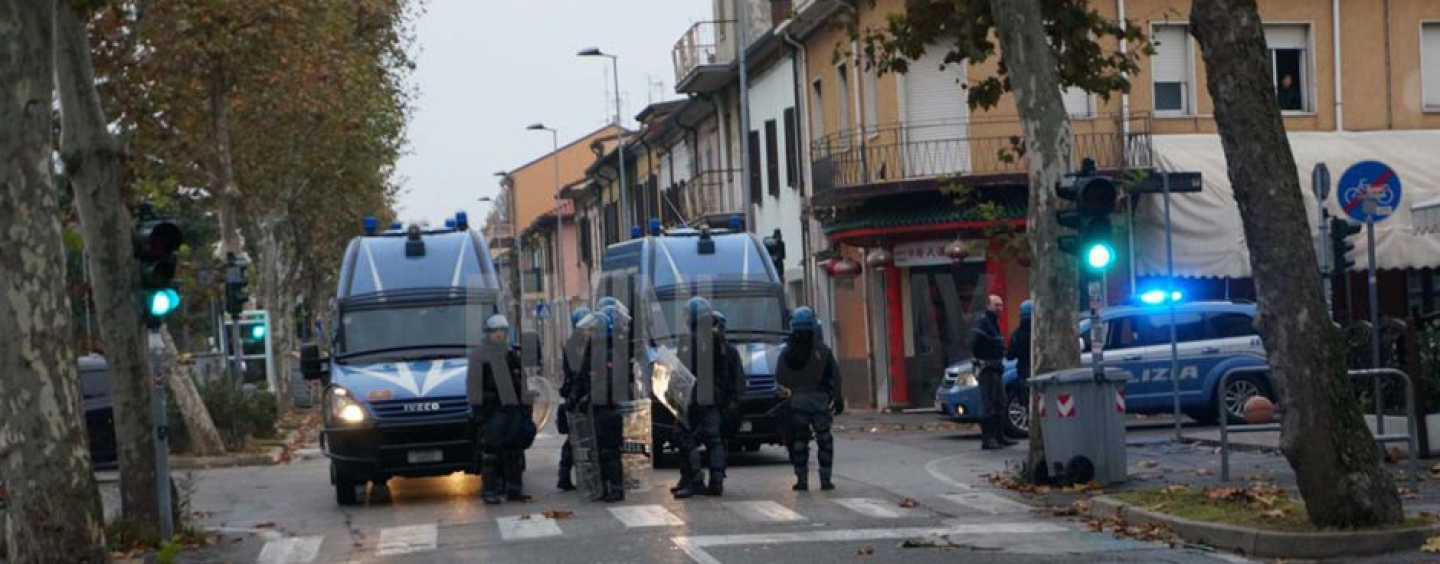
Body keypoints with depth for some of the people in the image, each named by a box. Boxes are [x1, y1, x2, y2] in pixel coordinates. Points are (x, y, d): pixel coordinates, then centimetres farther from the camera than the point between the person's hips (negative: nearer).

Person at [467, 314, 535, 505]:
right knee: (490, 453, -6)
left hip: (513, 409, 6)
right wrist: (477, 410, -12)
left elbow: (521, 383, 22)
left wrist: (525, 409, 17)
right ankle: (489, 492, -2)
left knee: (515, 452, 8)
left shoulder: (513, 355, 17)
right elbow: (473, 385, -5)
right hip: (491, 411, -6)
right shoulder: (478, 355, -1)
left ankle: (514, 489, 15)